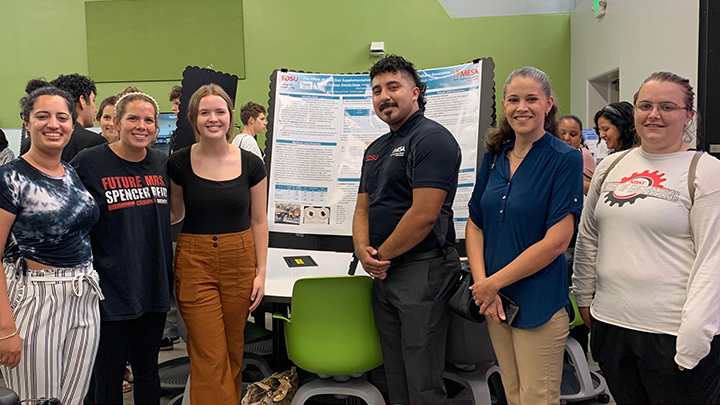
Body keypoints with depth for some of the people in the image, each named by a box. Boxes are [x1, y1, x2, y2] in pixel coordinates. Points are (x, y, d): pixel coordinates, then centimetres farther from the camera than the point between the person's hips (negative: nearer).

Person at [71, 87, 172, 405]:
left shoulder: (163, 163, 6)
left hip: (154, 285, 4)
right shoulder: (89, 163, -8)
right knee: (109, 372, 8)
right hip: (111, 287, -4)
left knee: (147, 369, 17)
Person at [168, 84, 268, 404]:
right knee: (210, 355, -2)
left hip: (240, 260, 1)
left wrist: (261, 272, -1)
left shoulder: (251, 164, -1)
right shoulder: (179, 163, -2)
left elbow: (259, 221, 3)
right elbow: (174, 213, 10)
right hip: (195, 261, -1)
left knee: (233, 349, 13)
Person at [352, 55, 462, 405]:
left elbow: (424, 214, -21)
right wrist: (363, 250, -4)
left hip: (421, 269, -8)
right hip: (383, 272, 9)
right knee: (394, 376, 18)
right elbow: (362, 208, 16)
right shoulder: (376, 149, 16)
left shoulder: (432, 138, -12)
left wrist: (381, 255, -10)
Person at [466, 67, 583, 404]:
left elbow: (557, 240, -17)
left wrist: (492, 283, -14)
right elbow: (475, 225, 7)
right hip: (495, 300, 5)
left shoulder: (565, 159, -10)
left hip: (539, 303, -5)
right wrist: (481, 283, -7)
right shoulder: (494, 156, 6)